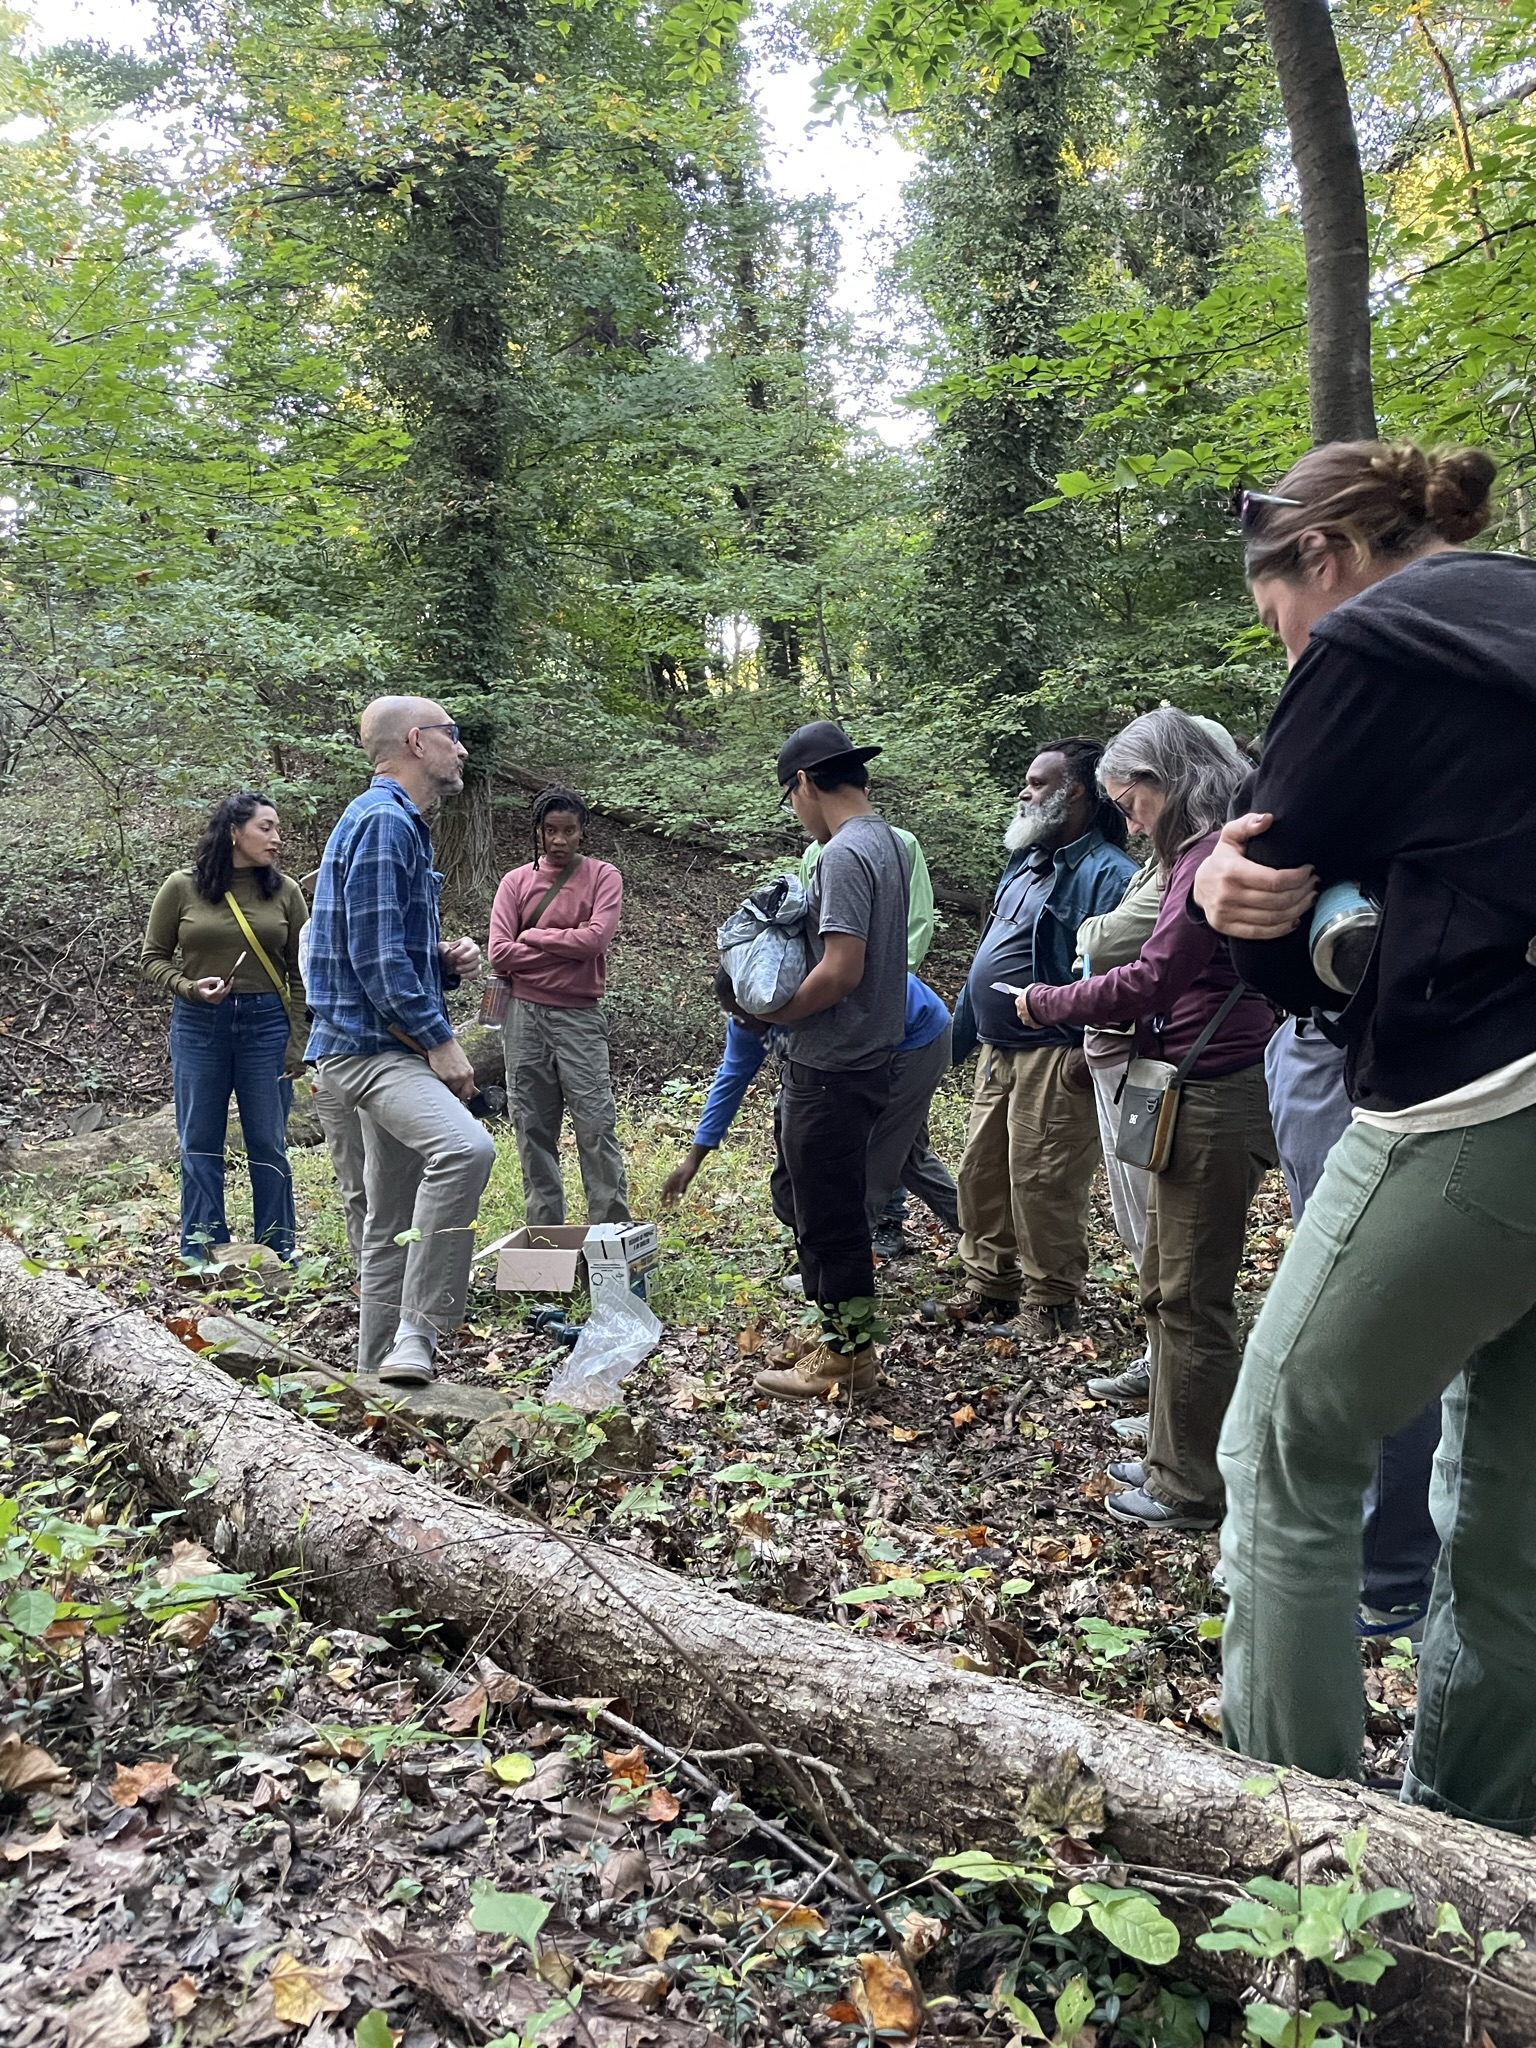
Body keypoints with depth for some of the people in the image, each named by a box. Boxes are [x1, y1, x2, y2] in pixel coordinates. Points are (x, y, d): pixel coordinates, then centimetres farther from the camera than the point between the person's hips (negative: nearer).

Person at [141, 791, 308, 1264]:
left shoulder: (284, 890, 1)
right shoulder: (182, 887, -2)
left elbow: (301, 971, 3)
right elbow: (152, 958, 5)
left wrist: (300, 1039, -1)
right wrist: (190, 987, -14)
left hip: (266, 1023, 0)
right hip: (199, 1025, 0)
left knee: (269, 1143, 6)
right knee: (199, 1143, 7)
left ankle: (278, 1252, 17)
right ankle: (201, 1253, 18)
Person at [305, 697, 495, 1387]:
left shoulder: (401, 824, 20)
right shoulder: (381, 821, -12)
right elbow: (376, 953, -20)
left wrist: (447, 960, 6)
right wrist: (439, 1039, -17)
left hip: (396, 1048, 11)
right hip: (370, 1043, -11)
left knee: (395, 1223, 13)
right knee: (464, 1148, -33)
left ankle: (383, 1367, 21)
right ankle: (420, 1332, -27)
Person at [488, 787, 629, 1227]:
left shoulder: (603, 877, 4)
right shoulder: (516, 881, 9)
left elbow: (595, 938, -12)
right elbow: (499, 953, -3)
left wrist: (533, 935, -3)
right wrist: (567, 952, -6)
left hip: (579, 1015, -2)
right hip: (525, 1014, 2)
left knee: (596, 1125, -6)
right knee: (532, 1129, 5)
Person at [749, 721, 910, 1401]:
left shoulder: (845, 853, -19)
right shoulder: (887, 841, 12)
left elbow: (841, 970, -25)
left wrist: (775, 1013, -12)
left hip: (831, 1070, -10)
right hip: (863, 1058, 10)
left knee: (828, 1215, 2)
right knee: (834, 1210, 20)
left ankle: (845, 1357, 14)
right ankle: (846, 1336, 33)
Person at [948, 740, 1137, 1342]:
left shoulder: (1107, 873, -14)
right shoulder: (1025, 862, 17)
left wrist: (1090, 1052, -24)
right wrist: (961, 1032, 23)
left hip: (1053, 1060, -9)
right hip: (997, 1052, 10)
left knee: (1043, 1185, -3)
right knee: (982, 1173, 13)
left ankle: (1051, 1302, 13)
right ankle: (989, 1285, 27)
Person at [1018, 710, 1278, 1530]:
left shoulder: (1214, 853, -16)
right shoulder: (1200, 851, 16)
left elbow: (1151, 977, -19)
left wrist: (1045, 1003, -8)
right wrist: (1117, 1017, 4)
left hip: (1214, 1102, -11)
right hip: (1194, 1099, 11)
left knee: (1192, 1299, 0)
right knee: (1164, 1288, 18)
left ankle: (1191, 1489, 13)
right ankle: (1172, 1459, 31)